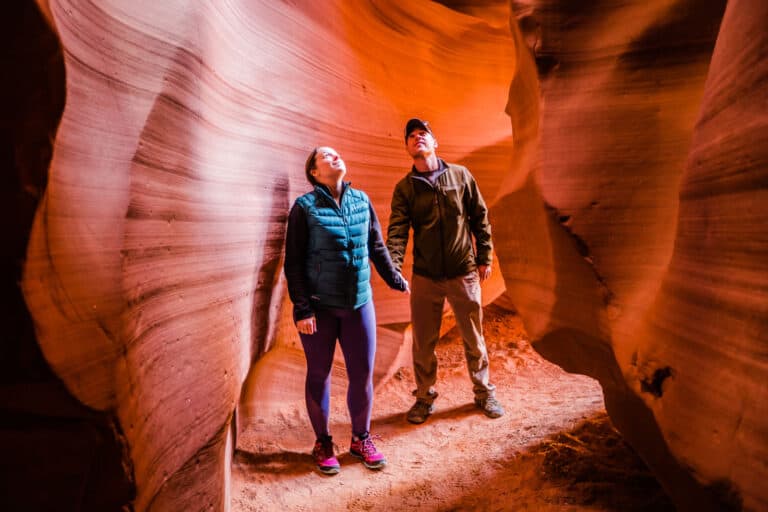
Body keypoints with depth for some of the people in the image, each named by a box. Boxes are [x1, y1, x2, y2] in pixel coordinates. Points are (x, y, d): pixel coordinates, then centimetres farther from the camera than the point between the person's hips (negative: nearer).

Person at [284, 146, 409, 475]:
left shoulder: (361, 200, 6)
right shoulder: (305, 207, -5)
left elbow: (377, 247, 16)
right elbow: (293, 263, -6)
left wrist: (395, 280, 24)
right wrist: (302, 308, -11)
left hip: (359, 304, 3)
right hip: (319, 307, -3)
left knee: (363, 375, 7)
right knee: (319, 375, 10)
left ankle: (361, 439, 29)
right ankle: (323, 443, 29)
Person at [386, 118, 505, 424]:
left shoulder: (461, 175, 1)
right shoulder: (404, 188, 0)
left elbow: (480, 217, 7)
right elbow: (397, 232, -10)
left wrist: (484, 257, 5)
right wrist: (393, 269, -24)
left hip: (463, 273, 0)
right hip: (424, 276, 0)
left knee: (473, 338, 12)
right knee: (423, 342, 9)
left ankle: (484, 392, 32)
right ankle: (424, 397, 29)